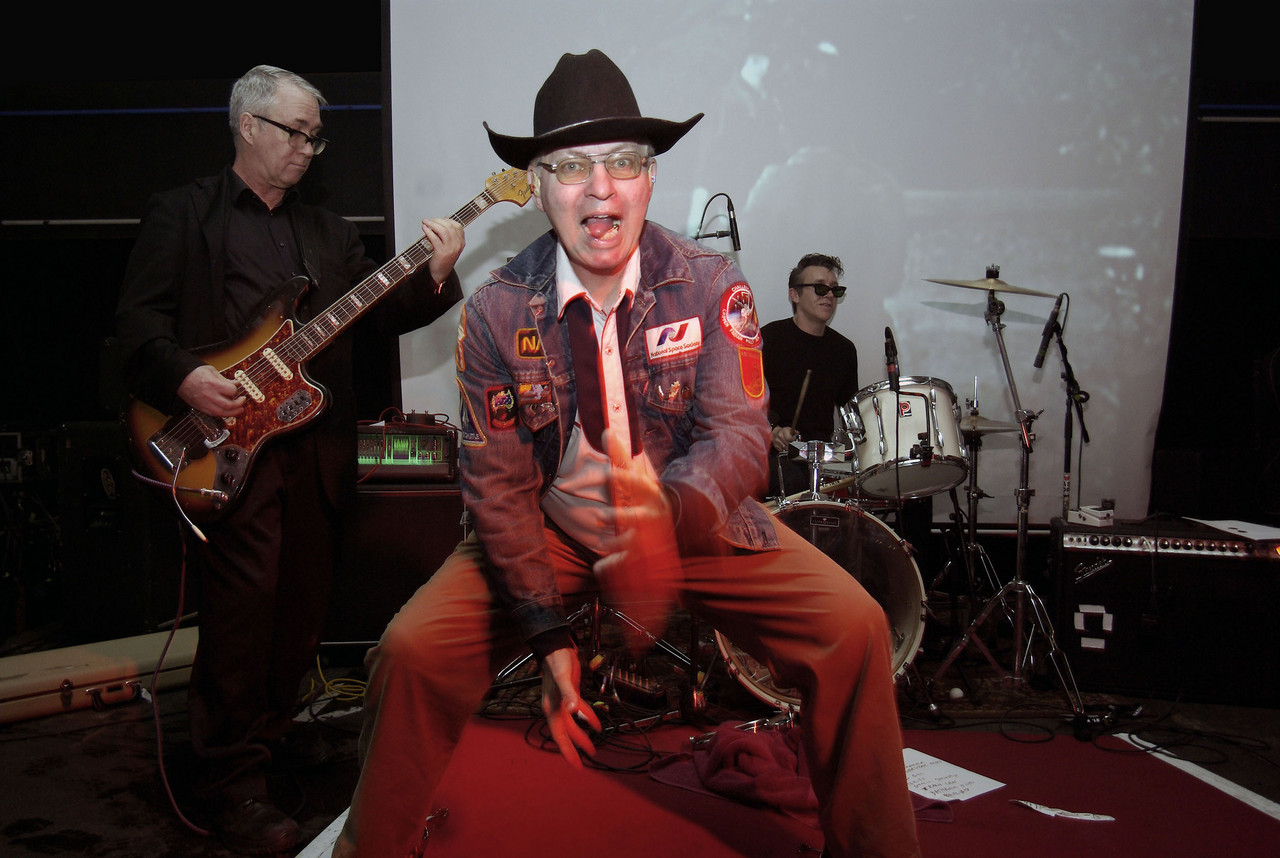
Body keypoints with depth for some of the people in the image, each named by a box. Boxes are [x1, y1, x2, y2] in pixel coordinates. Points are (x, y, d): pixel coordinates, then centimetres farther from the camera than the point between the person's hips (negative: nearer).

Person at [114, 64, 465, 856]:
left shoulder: (329, 231, 21)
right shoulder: (182, 213, 7)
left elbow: (385, 312, 13)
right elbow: (140, 318, 0)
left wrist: (434, 276, -5)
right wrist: (185, 378, -16)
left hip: (316, 442, 5)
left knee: (305, 603, 9)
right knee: (244, 601, -8)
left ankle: (277, 735, 29)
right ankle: (235, 783, 6)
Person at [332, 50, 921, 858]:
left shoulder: (712, 287, -10)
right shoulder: (496, 312, -9)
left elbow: (739, 435, -18)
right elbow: (498, 483, -8)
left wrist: (668, 508, -42)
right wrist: (547, 631, -15)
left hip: (696, 521, 0)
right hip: (550, 532, 1)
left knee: (854, 627, -17)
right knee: (412, 651, -17)